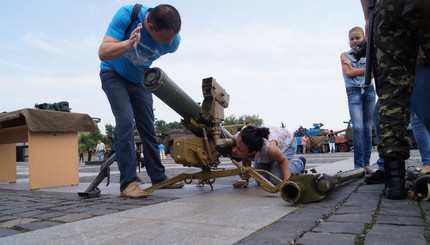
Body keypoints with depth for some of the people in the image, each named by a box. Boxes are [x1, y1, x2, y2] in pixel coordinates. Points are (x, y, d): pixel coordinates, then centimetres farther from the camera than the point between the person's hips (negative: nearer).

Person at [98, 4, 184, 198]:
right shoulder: (127, 15, -32)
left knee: (148, 127, 4)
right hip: (113, 75, -3)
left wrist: (147, 66, 8)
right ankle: (128, 182, -16)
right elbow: (103, 53, -36)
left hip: (139, 80, 4)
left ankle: (158, 178, 14)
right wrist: (129, 44, -51)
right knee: (125, 120, -20)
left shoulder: (173, 41, -22)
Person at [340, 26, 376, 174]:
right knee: (357, 127, -15)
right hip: (353, 91, -2)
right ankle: (358, 164, -9)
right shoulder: (345, 55, 10)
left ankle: (366, 163, 7)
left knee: (368, 128, 1)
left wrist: (354, 70, -7)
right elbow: (348, 73, -5)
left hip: (368, 90, 2)